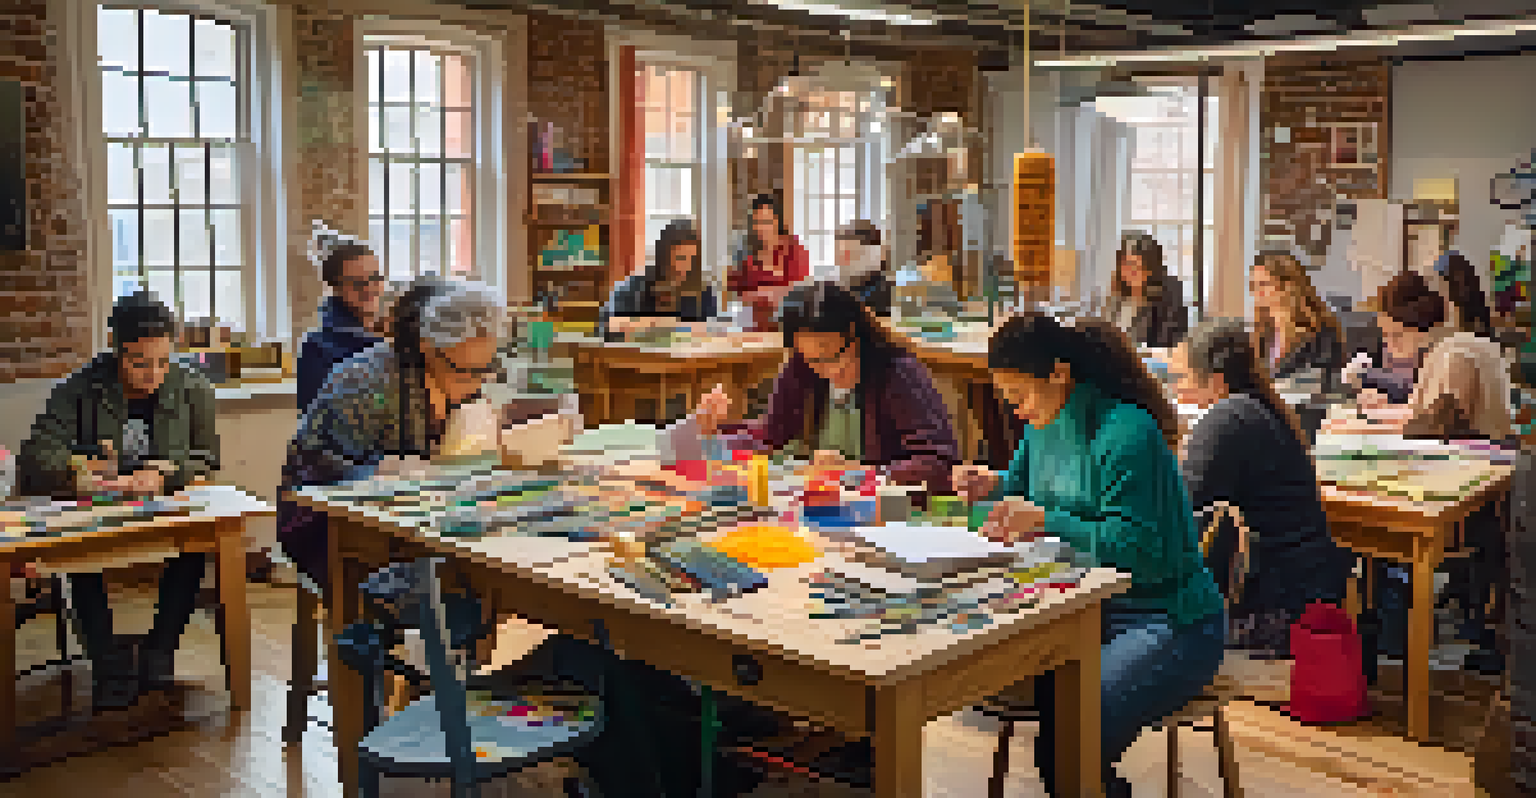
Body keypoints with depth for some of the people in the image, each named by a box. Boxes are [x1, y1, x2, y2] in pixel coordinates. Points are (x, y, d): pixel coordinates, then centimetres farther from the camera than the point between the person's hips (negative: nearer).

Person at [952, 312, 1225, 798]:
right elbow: (1024, 482, 27)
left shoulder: (1127, 433, -19)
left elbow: (1139, 549, -21)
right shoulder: (1045, 425, 8)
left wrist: (1049, 521, -21)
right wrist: (994, 486, 6)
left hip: (1170, 624, -8)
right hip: (1092, 610, 8)